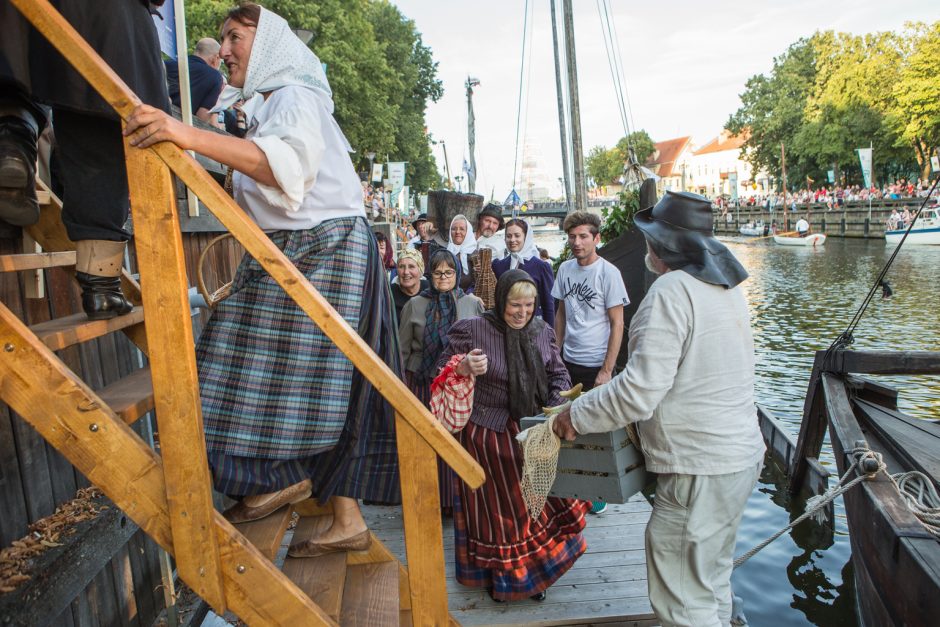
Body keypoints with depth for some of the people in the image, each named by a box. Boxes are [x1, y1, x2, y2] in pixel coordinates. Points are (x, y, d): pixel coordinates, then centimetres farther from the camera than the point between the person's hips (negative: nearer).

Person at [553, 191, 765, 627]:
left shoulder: (672, 290, -20)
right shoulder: (728, 287, 10)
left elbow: (640, 391, -25)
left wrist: (575, 417, -11)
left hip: (698, 470, -10)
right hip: (740, 456, 10)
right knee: (712, 585, 24)